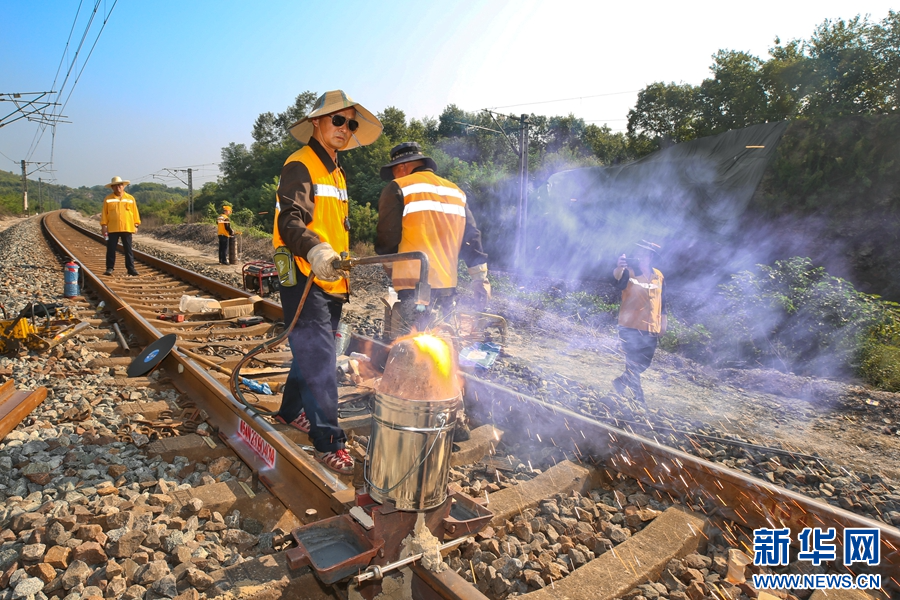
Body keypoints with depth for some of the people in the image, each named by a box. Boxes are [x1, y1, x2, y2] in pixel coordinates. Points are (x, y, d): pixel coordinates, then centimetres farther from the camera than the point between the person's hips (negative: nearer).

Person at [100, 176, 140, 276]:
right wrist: (103, 225, -2)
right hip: (112, 229, 0)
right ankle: (109, 268, 9)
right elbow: (104, 213, 4)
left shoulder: (130, 198, 6)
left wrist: (136, 225, 2)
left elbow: (135, 212, 6)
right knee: (111, 249, 3)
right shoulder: (108, 199, 4)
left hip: (127, 228, 0)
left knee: (128, 250, 4)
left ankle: (131, 268, 9)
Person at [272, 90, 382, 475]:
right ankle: (328, 442, 0)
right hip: (305, 281, -9)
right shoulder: (300, 165, -8)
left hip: (331, 283, 9)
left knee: (312, 353, 18)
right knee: (320, 361, -9)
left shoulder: (336, 172, 21)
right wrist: (315, 250, -41)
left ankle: (290, 412, 37)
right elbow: (291, 221, -23)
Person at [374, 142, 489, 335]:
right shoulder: (456, 191, 16)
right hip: (448, 285, 7)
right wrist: (481, 279, 14)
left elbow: (386, 239, -6)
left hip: (415, 284, -6)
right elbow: (472, 239, 13)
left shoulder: (399, 188, -2)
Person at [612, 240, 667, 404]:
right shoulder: (629, 271, -9)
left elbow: (662, 300, 17)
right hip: (631, 327, -6)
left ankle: (621, 381, 34)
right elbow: (618, 277, -34)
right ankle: (638, 398, 7)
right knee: (634, 363, -4)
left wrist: (663, 321, 15)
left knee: (644, 363, 14)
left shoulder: (658, 276, 7)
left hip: (652, 328, 6)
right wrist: (619, 268, -56)